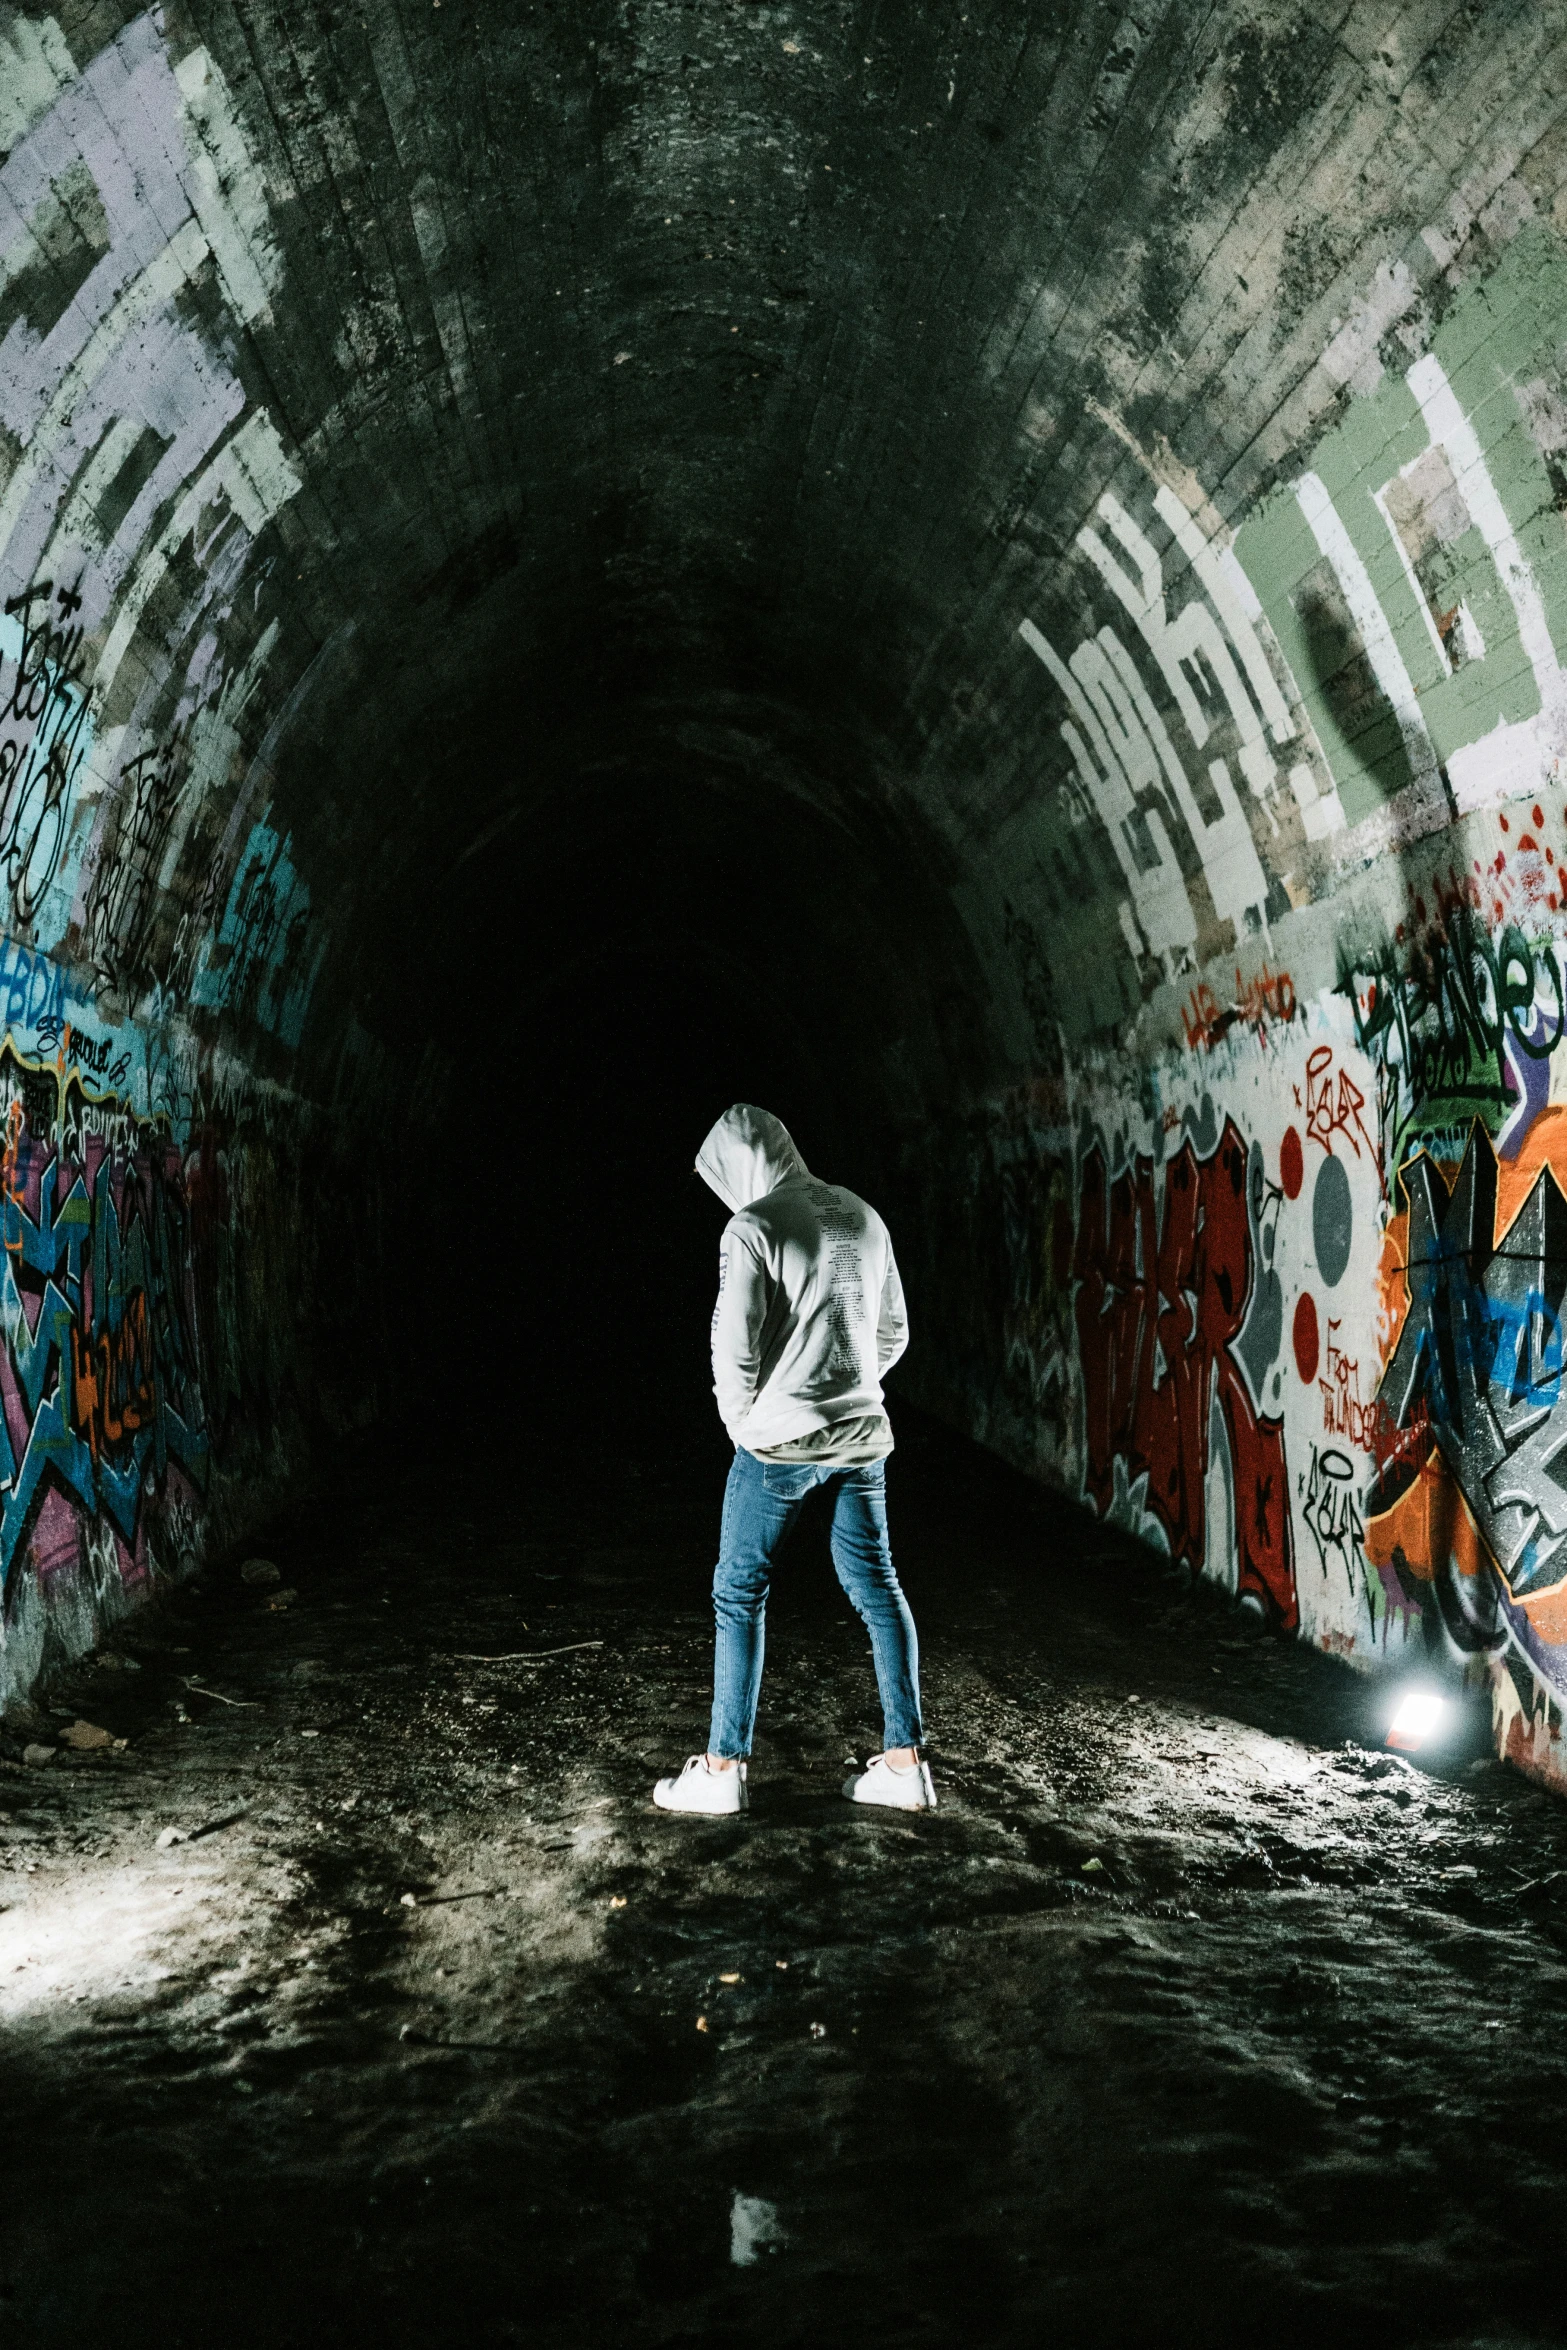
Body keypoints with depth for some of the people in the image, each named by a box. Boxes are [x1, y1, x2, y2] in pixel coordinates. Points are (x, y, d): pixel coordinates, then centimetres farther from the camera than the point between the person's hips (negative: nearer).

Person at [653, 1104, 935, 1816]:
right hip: (862, 1435, 6)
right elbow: (893, 1332, 14)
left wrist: (739, 1416, 1)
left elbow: (735, 1342, -15)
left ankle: (723, 1768, 9)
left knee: (739, 1593, 5)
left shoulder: (752, 1228, -11)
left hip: (781, 1439, -6)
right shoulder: (861, 1217, 9)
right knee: (877, 1589, 11)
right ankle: (905, 1762, 15)